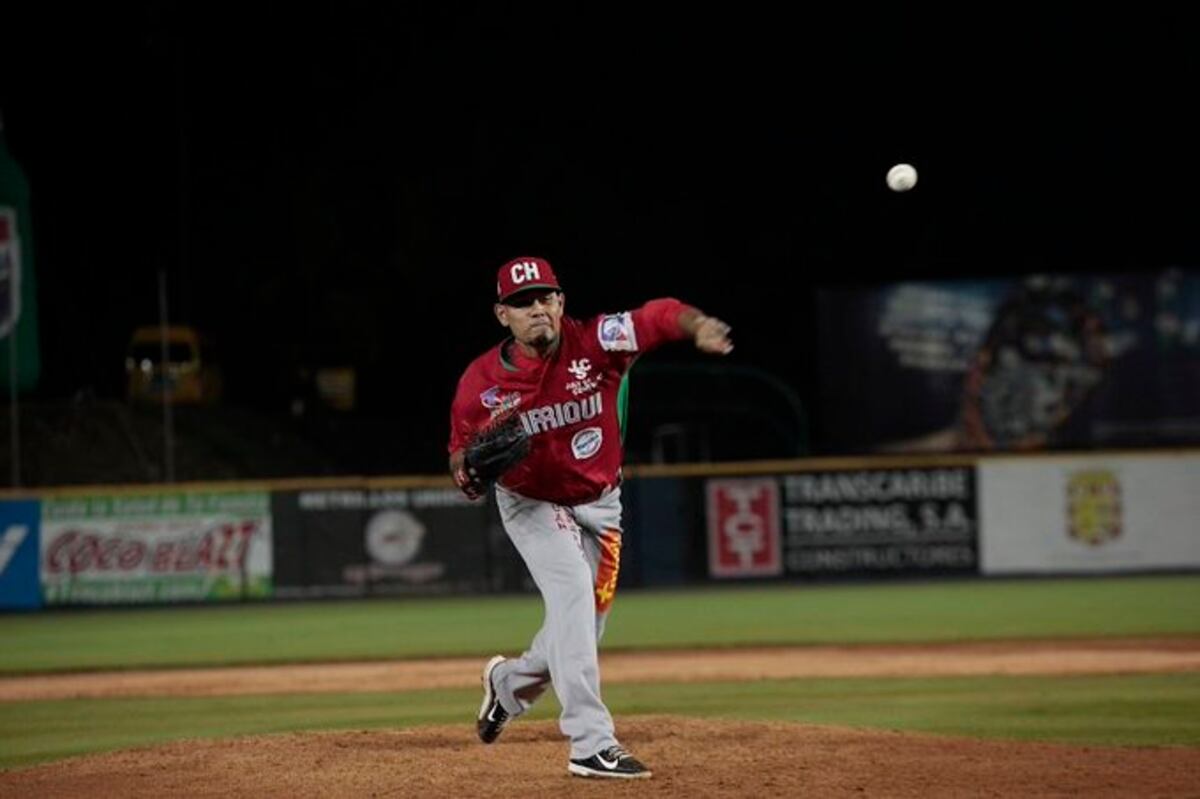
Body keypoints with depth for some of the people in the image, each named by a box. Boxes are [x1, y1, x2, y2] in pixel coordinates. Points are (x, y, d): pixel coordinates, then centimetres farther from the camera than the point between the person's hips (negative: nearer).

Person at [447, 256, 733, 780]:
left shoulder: (594, 343, -21)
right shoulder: (481, 381, -18)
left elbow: (659, 317, -34)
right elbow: (462, 453, -8)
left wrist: (697, 326, -57)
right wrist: (469, 473, -33)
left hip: (598, 504, 3)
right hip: (530, 503, -3)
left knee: (586, 623, 8)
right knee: (573, 590, -25)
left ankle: (509, 683, 41)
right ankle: (591, 744, -27)